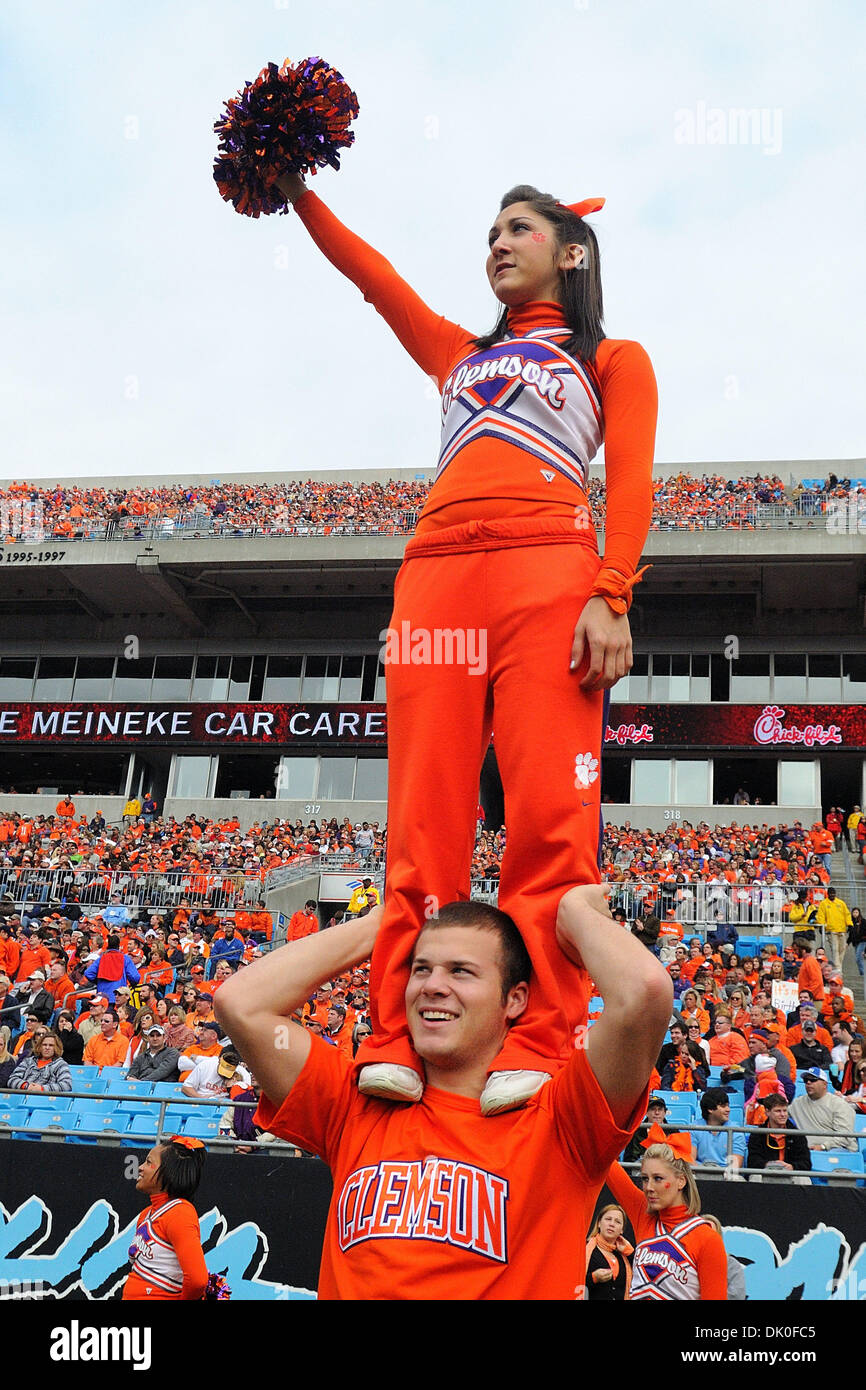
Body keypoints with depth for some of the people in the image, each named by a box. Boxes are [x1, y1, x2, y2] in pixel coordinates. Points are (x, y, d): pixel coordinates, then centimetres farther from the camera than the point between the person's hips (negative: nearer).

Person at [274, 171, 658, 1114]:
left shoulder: (612, 359, 23)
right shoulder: (459, 354, 36)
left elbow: (630, 479, 7)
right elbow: (368, 272, 31)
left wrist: (610, 594, -9)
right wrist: (296, 192, 22)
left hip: (548, 569, -3)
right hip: (437, 572, 3)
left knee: (549, 812, -16)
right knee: (425, 819, -9)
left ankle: (539, 1047, -17)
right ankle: (397, 1043, -11)